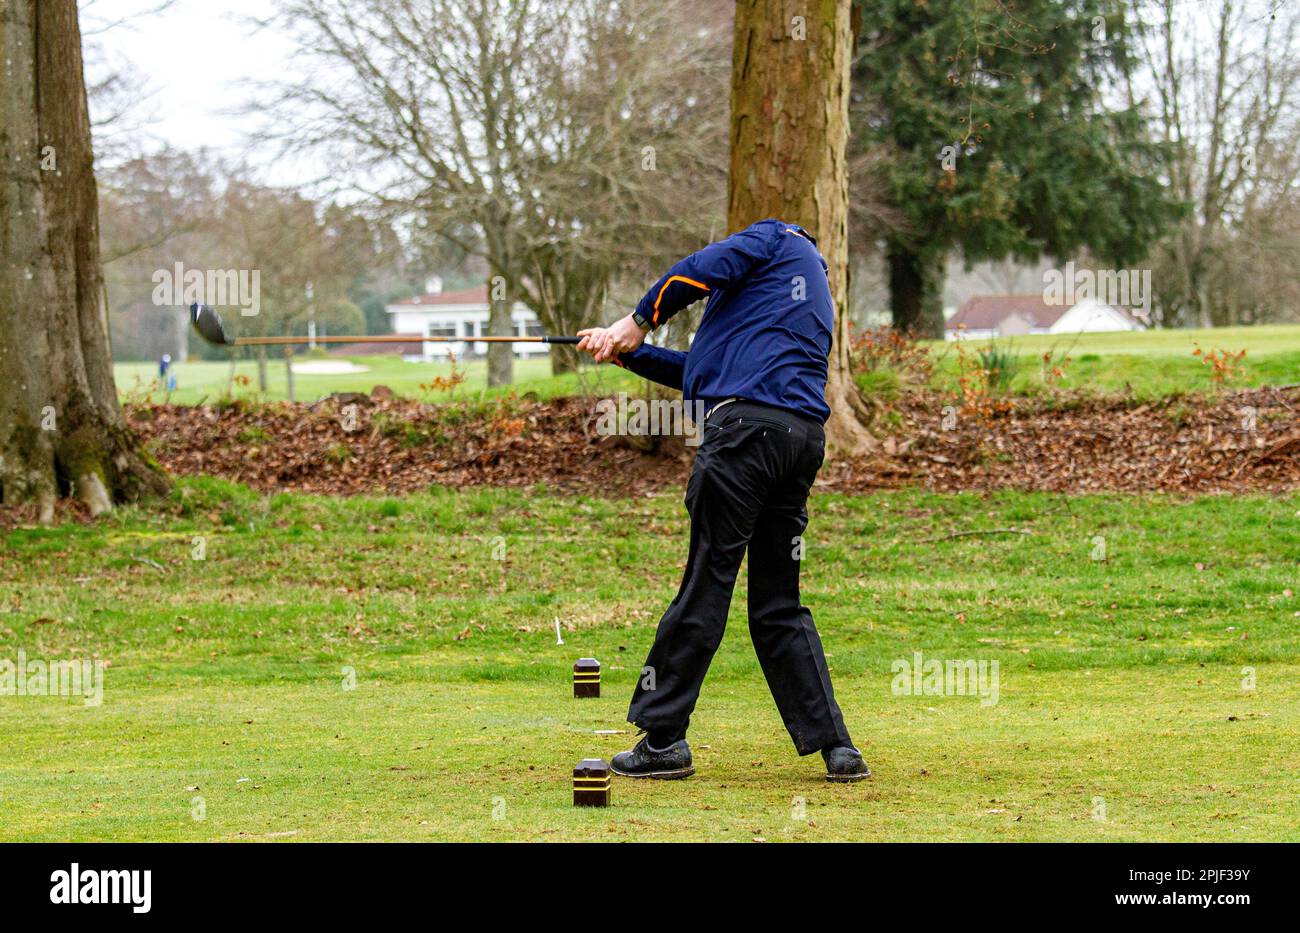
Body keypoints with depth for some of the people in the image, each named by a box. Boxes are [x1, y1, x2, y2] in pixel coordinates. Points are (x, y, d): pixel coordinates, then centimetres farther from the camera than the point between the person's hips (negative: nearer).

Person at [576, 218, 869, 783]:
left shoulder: (777, 238, 13)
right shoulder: (816, 296, 34)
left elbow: (703, 270, -6)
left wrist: (637, 323, 6)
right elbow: (704, 373, 33)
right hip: (804, 435, 8)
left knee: (707, 582, -6)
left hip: (747, 424, -8)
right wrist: (627, 353, 32)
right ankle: (835, 746, 4)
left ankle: (662, 740, -3)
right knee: (779, 603, 11)